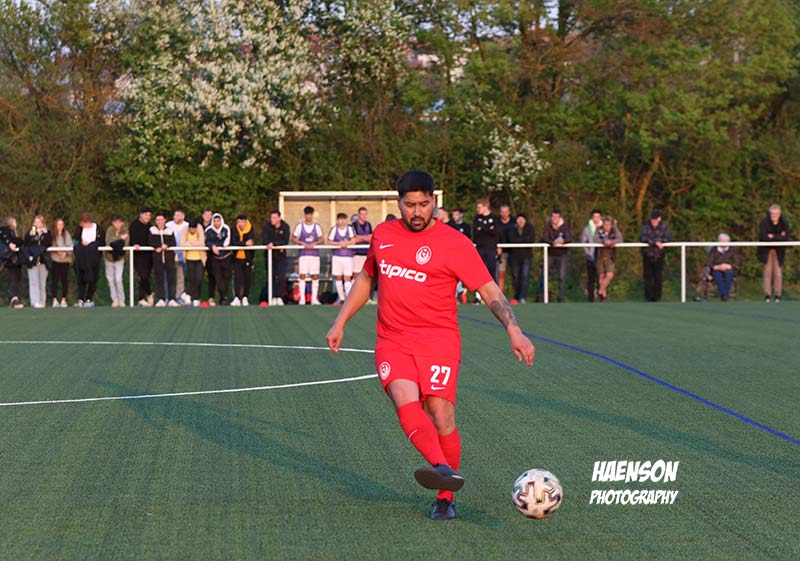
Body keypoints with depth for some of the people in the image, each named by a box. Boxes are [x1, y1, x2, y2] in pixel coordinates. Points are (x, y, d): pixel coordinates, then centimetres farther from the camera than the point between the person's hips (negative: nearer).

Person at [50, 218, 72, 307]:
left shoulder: (67, 235, 6)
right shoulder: (52, 235, 0)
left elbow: (71, 246, 3)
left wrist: (66, 253, -13)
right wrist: (57, 251, -15)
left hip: (65, 260, 2)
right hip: (55, 259, -2)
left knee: (65, 280, 1)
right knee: (54, 279, -2)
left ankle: (63, 299, 8)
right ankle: (55, 300, 1)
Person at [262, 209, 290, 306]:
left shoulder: (285, 227, -4)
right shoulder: (267, 227, -4)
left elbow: (285, 241, -12)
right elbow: (264, 239, -13)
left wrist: (273, 244, -24)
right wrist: (279, 246, -23)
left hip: (281, 255, -1)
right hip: (269, 255, 1)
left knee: (281, 277, -9)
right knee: (271, 277, 0)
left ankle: (279, 297, -5)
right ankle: (273, 298, 5)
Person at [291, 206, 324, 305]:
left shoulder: (317, 226, 7)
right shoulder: (300, 226, 3)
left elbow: (322, 238, 12)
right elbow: (293, 239, 5)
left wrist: (314, 244, -6)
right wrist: (302, 243, -10)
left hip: (314, 253, 1)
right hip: (303, 254, -1)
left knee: (315, 276, -1)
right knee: (302, 276, -6)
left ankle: (314, 298, 4)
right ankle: (302, 298, -2)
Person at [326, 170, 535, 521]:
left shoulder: (453, 243, -2)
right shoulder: (383, 235, 13)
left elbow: (489, 290, -4)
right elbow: (366, 278, 29)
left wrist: (513, 330, -17)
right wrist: (340, 323, 26)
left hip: (438, 339, -3)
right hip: (393, 342, 3)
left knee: (441, 413, -15)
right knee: (406, 402, -25)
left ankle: (445, 498, 0)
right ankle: (444, 469, -44)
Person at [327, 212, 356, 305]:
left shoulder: (350, 228, 0)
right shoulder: (334, 229, 2)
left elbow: (353, 241, -5)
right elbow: (329, 242, 0)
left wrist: (344, 243, -14)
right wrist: (339, 244, -11)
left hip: (348, 256, -2)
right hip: (337, 256, 2)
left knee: (347, 277, -7)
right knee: (338, 277, 7)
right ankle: (341, 298, 18)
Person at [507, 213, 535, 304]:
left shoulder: (529, 227, 1)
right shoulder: (512, 228, -1)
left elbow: (532, 239, -12)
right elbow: (511, 240, -16)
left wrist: (518, 240, -11)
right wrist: (525, 239, -11)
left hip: (526, 256, -1)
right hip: (514, 256, 1)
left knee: (525, 276, -13)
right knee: (515, 276, 4)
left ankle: (523, 297, -19)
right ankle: (517, 297, 17)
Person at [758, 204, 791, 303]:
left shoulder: (784, 223, -6)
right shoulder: (764, 222, -13)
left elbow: (787, 237, -17)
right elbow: (764, 237, -23)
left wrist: (773, 236, -20)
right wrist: (779, 237, -18)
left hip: (779, 251, 1)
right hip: (766, 250, -1)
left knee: (778, 273, -2)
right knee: (767, 272, -3)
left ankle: (778, 295, 5)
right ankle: (767, 295, 4)